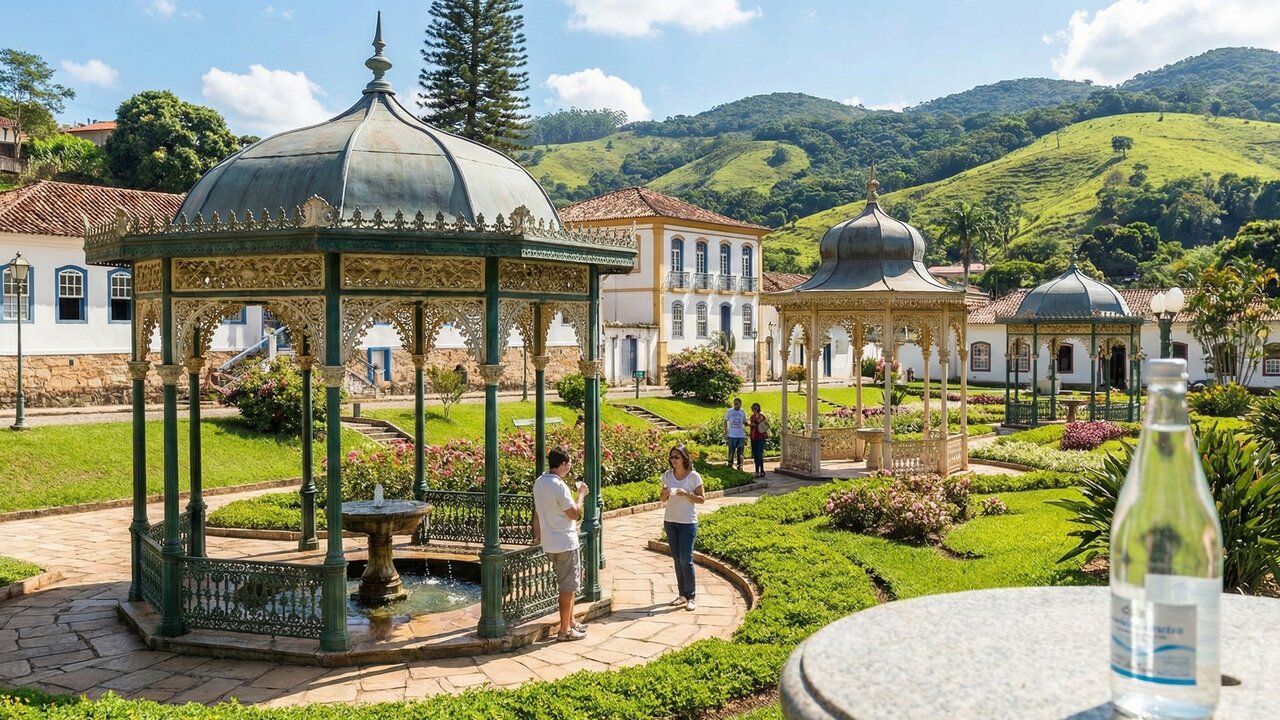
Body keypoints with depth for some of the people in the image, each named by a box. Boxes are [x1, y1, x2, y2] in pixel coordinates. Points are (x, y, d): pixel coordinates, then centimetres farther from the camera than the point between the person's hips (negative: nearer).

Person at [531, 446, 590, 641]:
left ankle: (570, 621, 29)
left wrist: (538, 535, 23)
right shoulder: (559, 486, -21)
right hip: (565, 543, -9)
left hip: (549, 543, 9)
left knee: (567, 584, 20)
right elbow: (574, 514, -18)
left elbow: (536, 513, 13)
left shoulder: (539, 482, 5)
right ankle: (565, 630, 5)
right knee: (569, 586, 0)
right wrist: (581, 494, -3)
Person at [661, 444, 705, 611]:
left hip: (688, 523, -4)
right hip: (670, 522, 5)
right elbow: (662, 499, 9)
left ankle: (691, 597, 4)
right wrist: (665, 494, -13)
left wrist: (686, 494, -22)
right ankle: (682, 594, 19)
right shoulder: (667, 475, 3)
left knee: (686, 560, -6)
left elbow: (702, 498, -6)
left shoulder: (694, 476, -9)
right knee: (677, 559, 10)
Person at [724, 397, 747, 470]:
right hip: (732, 435, -2)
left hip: (741, 435, 2)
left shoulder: (742, 412, 4)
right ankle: (730, 466, 9)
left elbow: (745, 422, 12)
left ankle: (739, 466, 16)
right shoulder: (730, 411, -3)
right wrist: (726, 430, -4)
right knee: (731, 451, 1)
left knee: (740, 452, 8)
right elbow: (725, 421, 5)